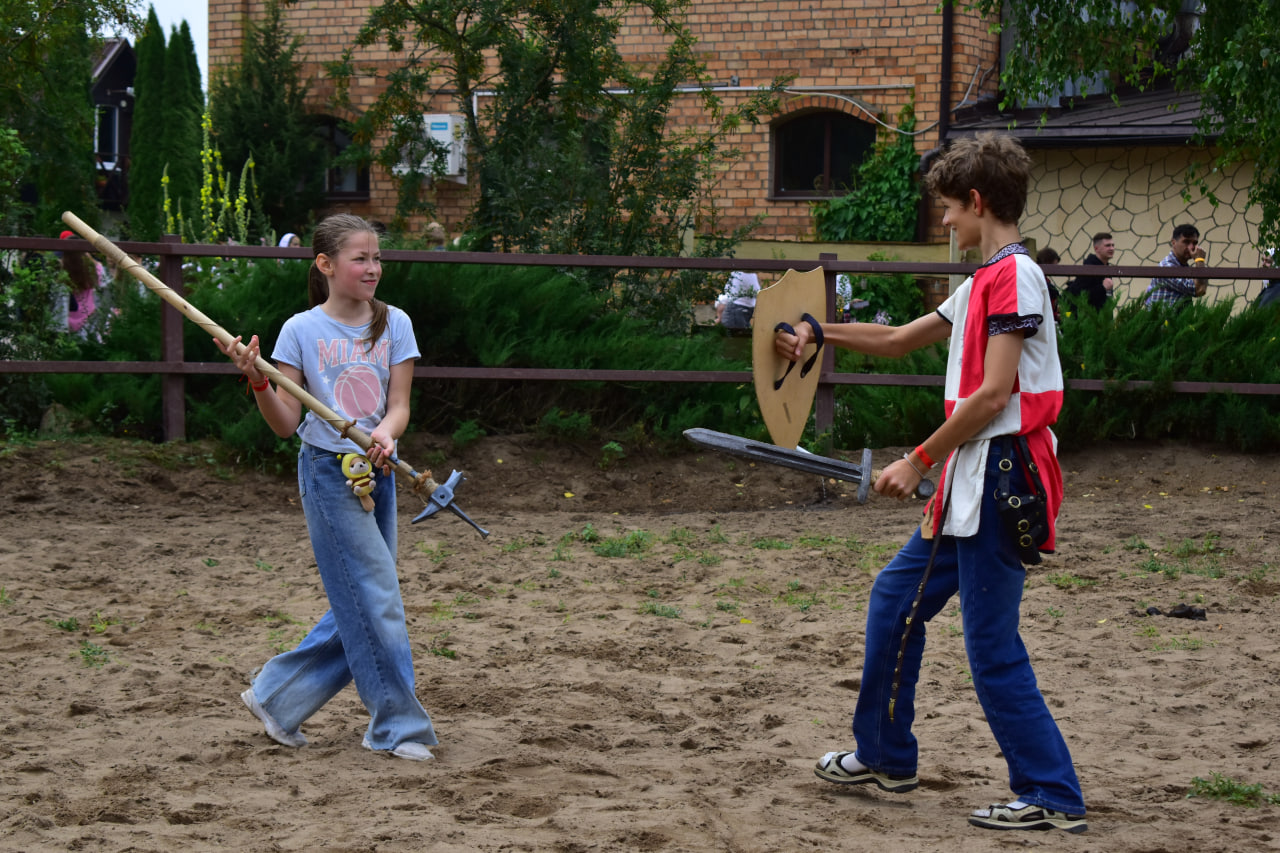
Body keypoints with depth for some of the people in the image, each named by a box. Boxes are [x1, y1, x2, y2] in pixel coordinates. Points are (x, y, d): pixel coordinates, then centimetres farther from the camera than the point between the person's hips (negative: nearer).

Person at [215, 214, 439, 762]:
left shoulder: (393, 324, 4)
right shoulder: (302, 330, -5)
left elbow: (399, 405, 0)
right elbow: (285, 424, -4)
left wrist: (385, 433, -21)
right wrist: (258, 381, -21)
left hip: (376, 471, 5)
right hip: (327, 473, -5)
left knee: (359, 608, 8)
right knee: (376, 599, -8)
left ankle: (275, 696, 23)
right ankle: (398, 725, 2)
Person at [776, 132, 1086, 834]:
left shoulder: (1014, 275, -13)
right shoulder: (982, 283, 17)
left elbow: (993, 394, -20)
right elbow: (898, 340, 30)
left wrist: (918, 461, -14)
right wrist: (818, 332, 24)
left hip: (999, 478, -10)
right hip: (967, 486, 10)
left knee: (992, 645, -8)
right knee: (895, 598, 18)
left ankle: (1051, 797, -2)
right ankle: (884, 756, 30)